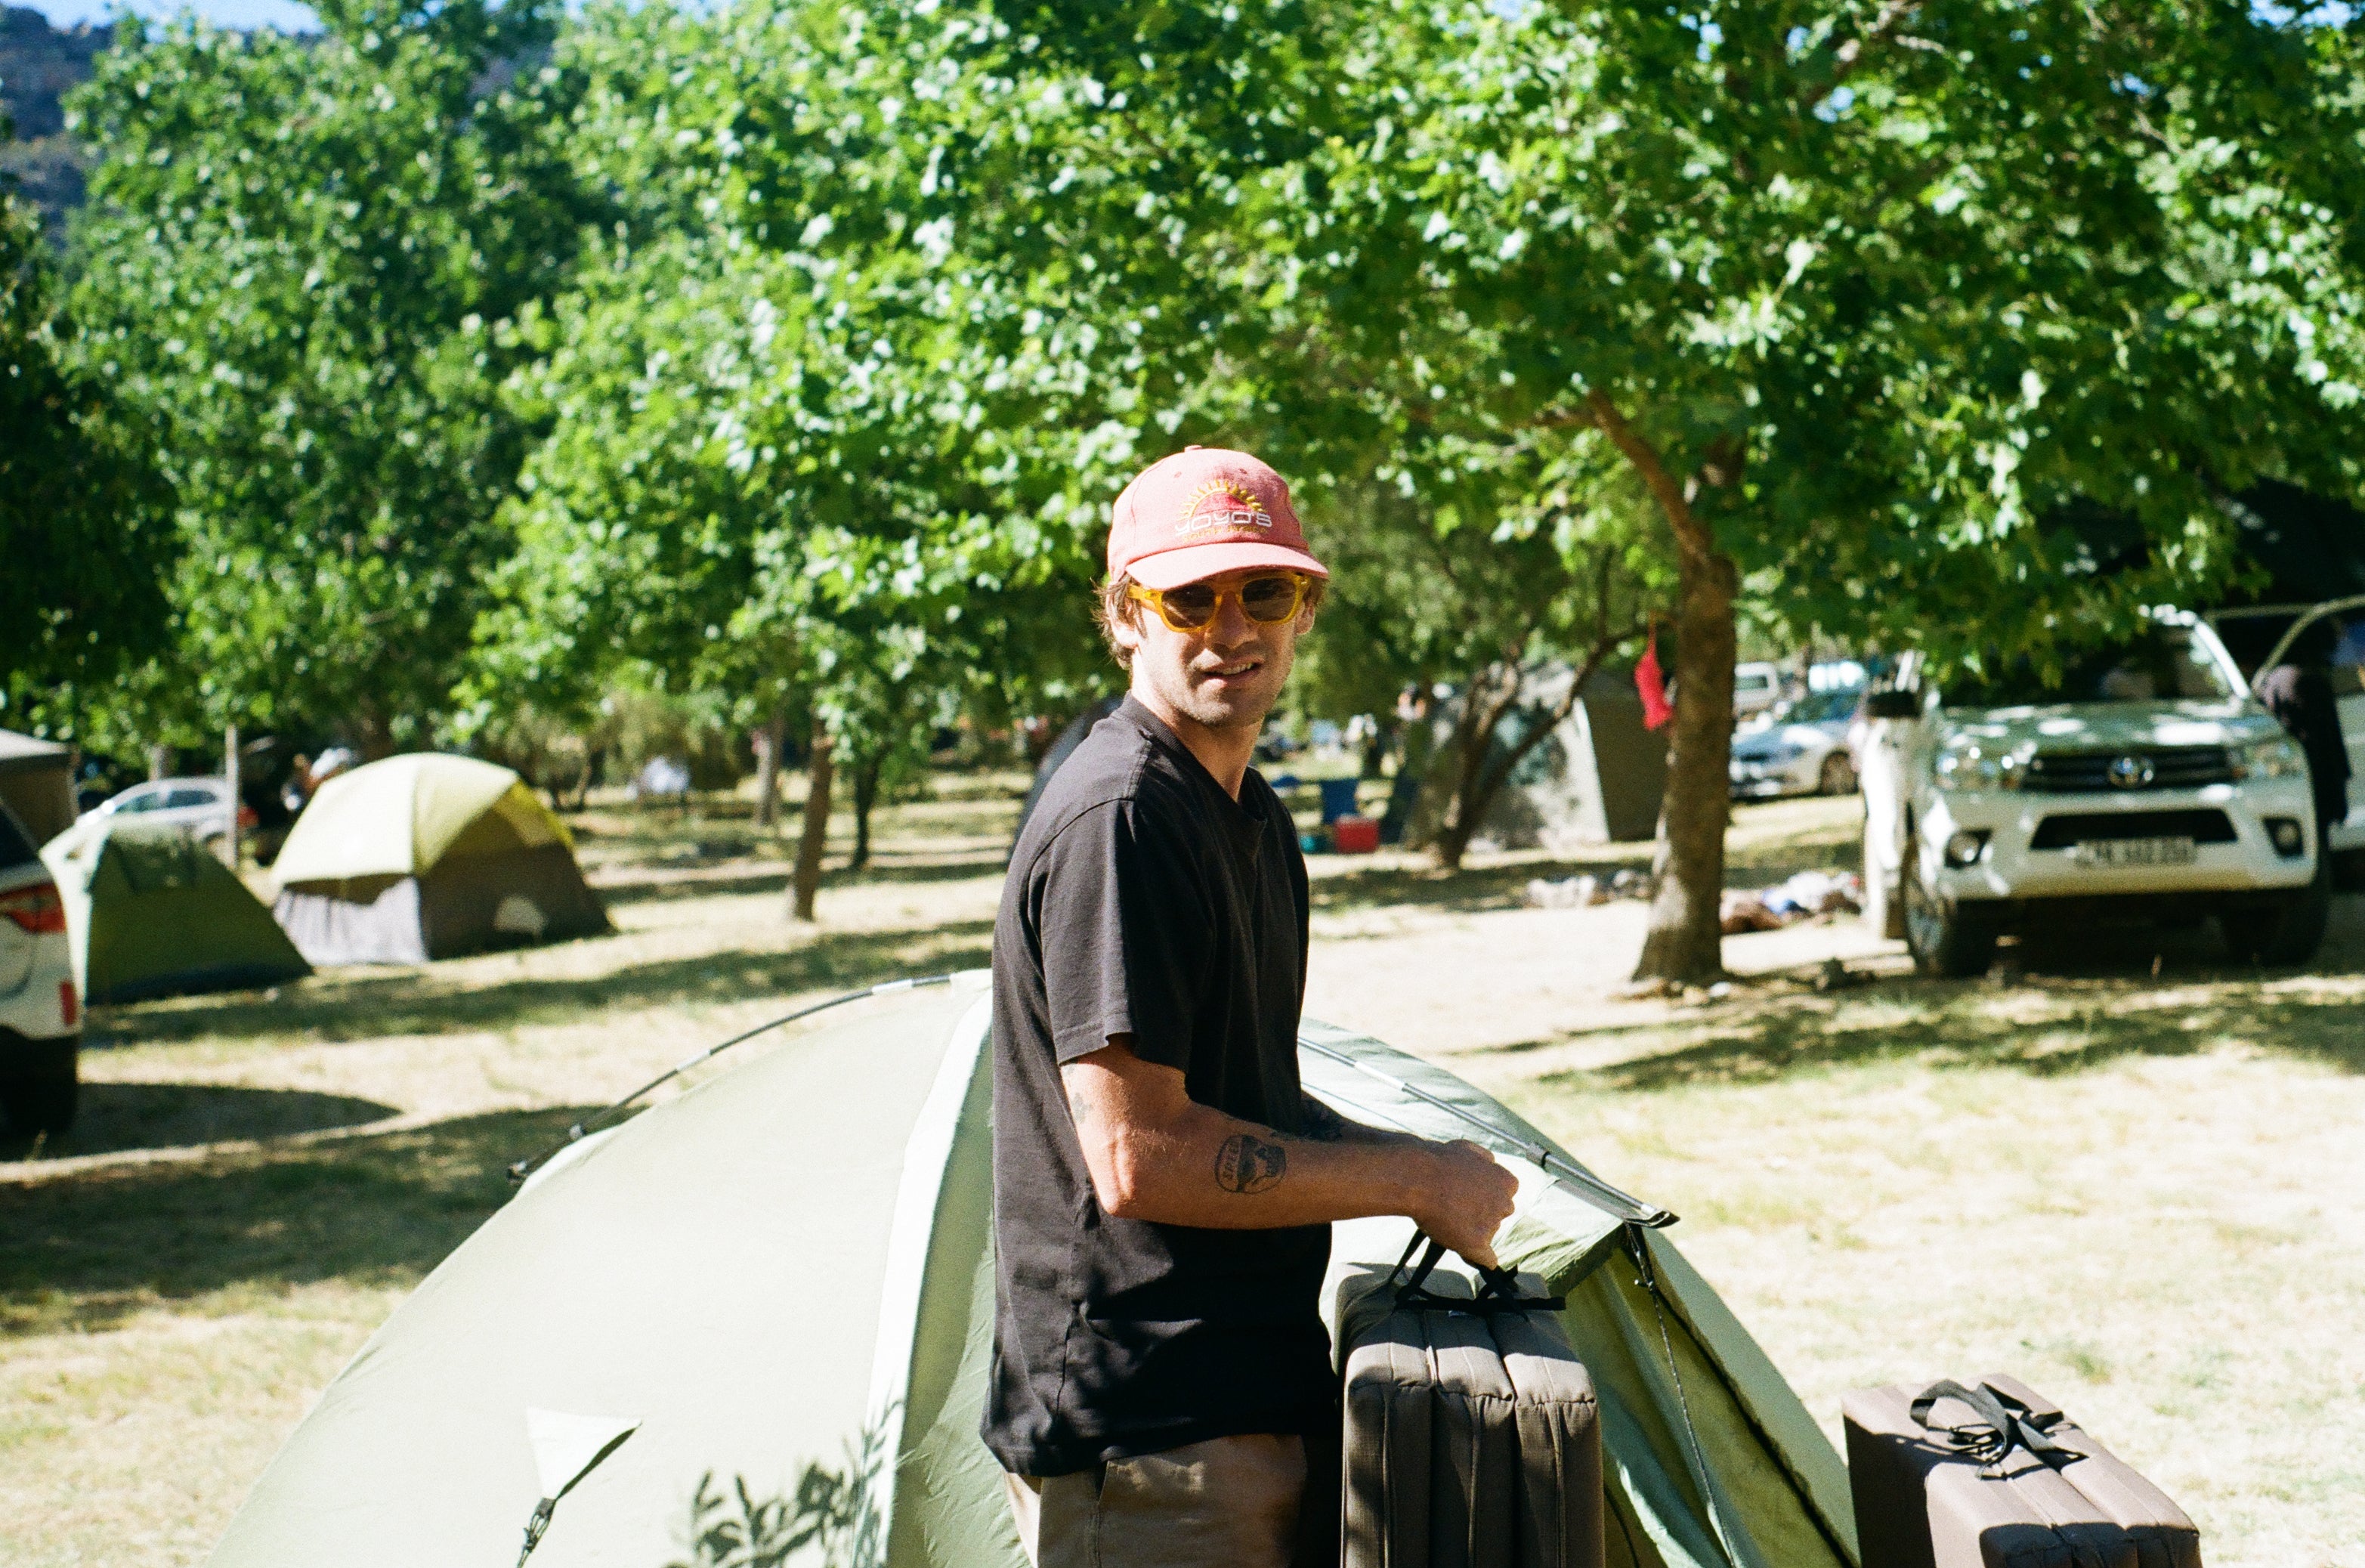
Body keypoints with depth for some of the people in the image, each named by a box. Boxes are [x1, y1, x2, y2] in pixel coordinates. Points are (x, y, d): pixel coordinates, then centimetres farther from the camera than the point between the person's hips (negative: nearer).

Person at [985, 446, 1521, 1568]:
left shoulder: (1252, 817, 14)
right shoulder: (1116, 818, -18)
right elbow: (1141, 1157, -24)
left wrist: (1431, 1163, 6)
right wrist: (1418, 1182, -14)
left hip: (1250, 1409, 10)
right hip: (1144, 1445, -10)